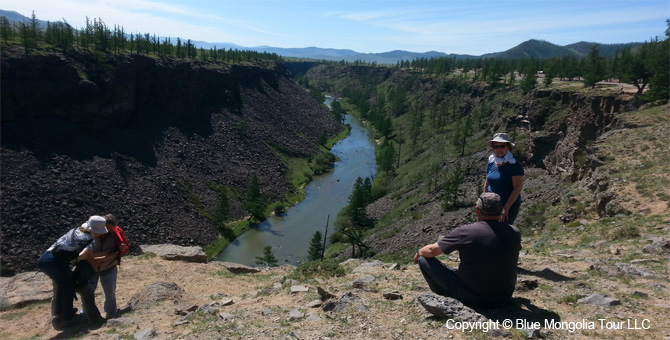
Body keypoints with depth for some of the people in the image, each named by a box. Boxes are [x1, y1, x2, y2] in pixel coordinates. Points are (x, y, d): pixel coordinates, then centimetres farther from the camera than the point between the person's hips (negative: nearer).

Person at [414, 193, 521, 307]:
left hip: (470, 298, -5)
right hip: (504, 299, 5)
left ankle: (447, 298, 19)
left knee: (424, 259, 3)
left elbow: (432, 251, -8)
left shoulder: (465, 232, -19)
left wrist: (419, 253, 15)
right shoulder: (514, 232, -6)